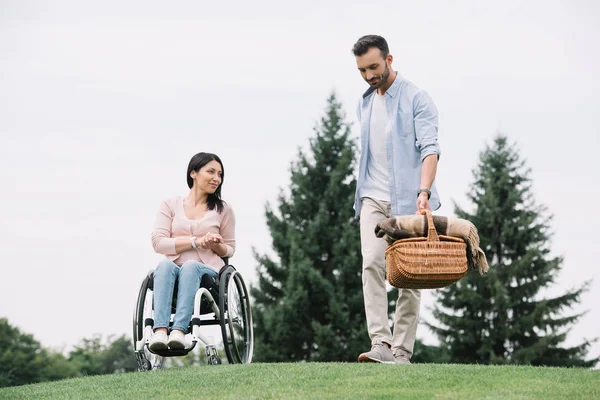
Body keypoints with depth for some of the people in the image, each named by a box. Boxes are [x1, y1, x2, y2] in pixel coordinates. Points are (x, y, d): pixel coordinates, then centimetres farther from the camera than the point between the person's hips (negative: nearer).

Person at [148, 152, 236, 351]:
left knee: (191, 266, -36)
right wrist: (196, 241, -11)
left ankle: (179, 330, -52)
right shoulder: (170, 205, 11)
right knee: (165, 264, -36)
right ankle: (160, 330, -53)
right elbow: (158, 242, -1)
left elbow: (230, 249, 18)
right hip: (173, 271, 0)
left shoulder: (223, 210, 14)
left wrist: (216, 246, -6)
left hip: (209, 272, 0)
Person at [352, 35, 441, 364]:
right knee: (372, 263, -14)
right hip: (373, 198, 5)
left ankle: (402, 351, 2)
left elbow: (429, 148, -18)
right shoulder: (364, 103, 15)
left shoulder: (416, 99, -8)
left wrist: (424, 192, -32)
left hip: (408, 200, -5)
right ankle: (380, 343, -21)